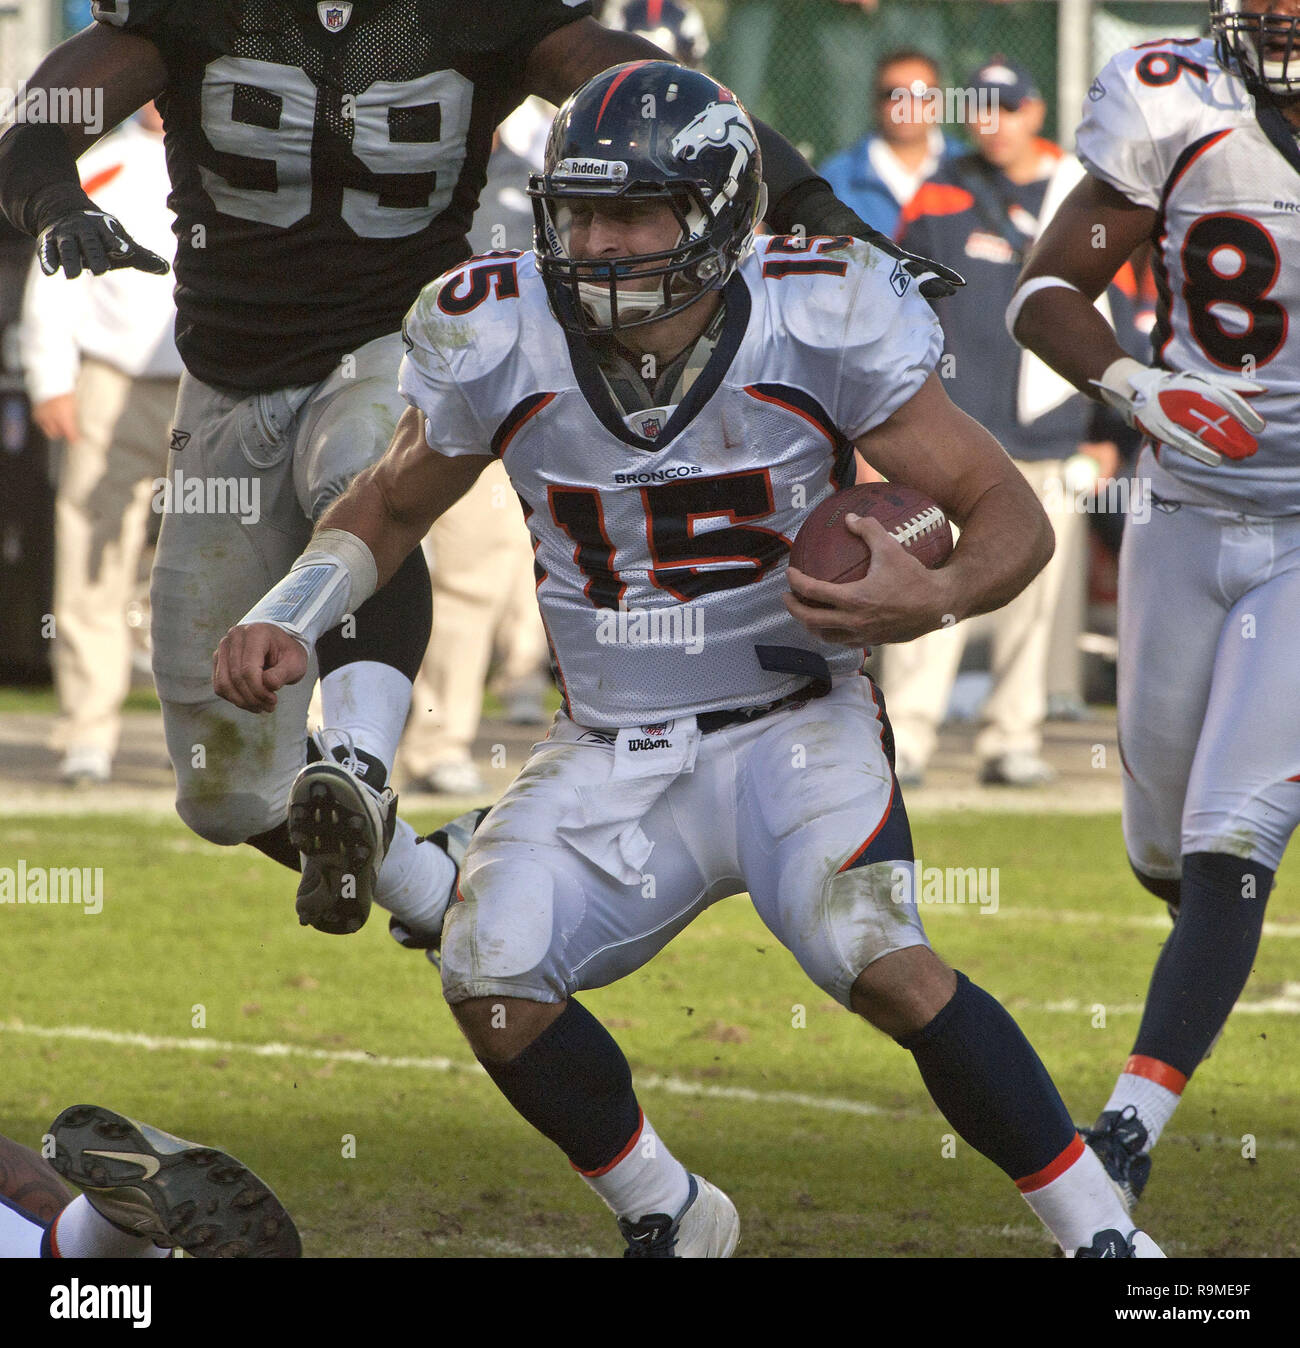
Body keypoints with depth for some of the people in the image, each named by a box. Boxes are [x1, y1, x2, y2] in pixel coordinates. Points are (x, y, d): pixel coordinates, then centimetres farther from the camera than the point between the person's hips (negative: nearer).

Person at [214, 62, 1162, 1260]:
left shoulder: (818, 328, -16)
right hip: (613, 752, 3)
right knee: (492, 978, -17)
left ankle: (1100, 1231, -13)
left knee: (882, 963, -27)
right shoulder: (503, 346, -8)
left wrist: (937, 595, -31)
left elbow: (1011, 512, -10)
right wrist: (285, 624, -6)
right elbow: (389, 507, 12)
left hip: (793, 723, -3)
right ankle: (669, 1220, 9)